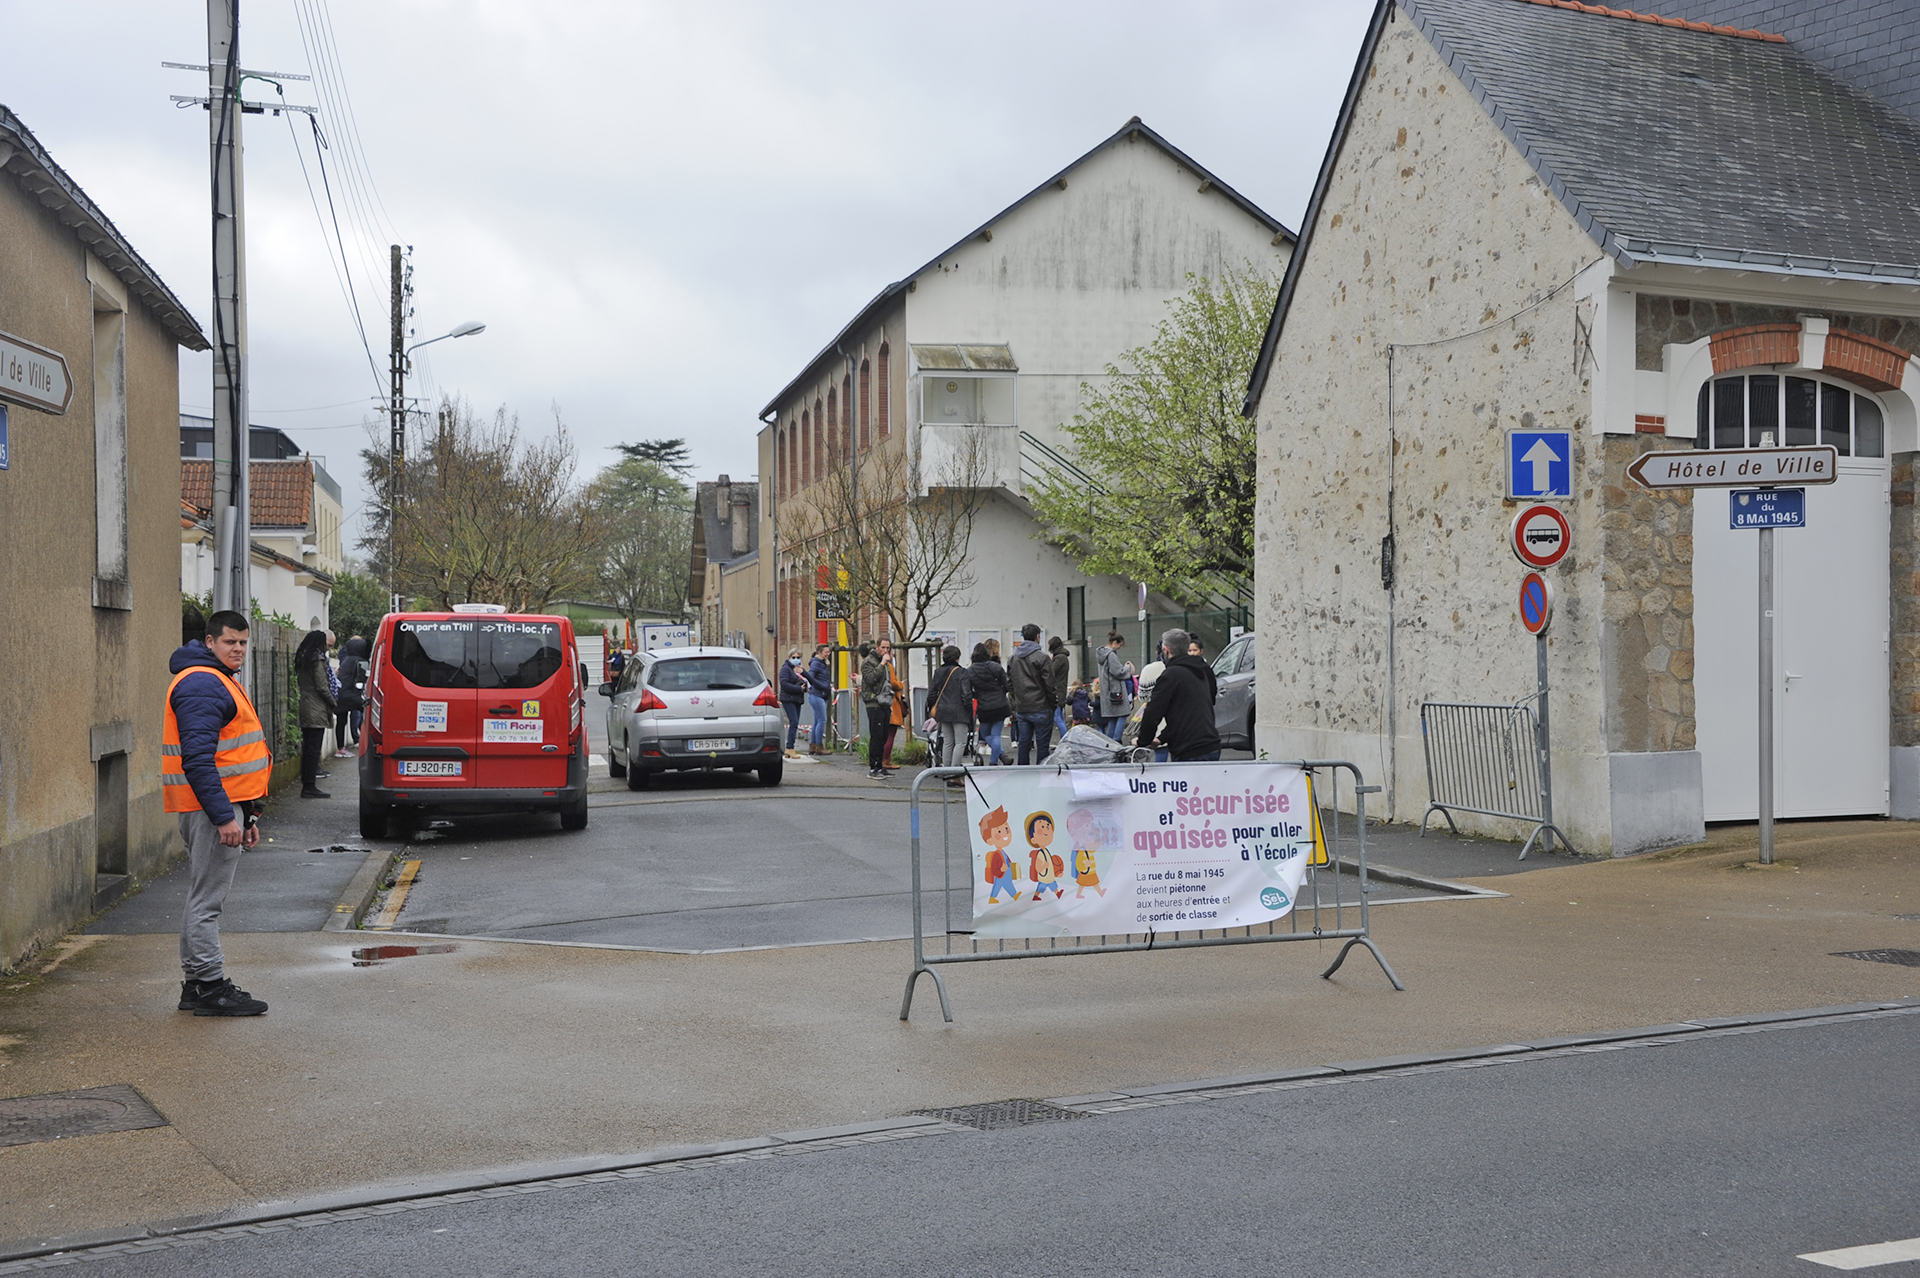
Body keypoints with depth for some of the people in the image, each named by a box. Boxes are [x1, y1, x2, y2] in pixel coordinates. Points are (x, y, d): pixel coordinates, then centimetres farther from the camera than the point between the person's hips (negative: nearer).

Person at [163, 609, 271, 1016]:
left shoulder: (220, 681, 20)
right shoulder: (201, 685, -15)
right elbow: (197, 759, -24)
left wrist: (248, 813, 23)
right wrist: (224, 816, -27)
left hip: (226, 803, 11)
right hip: (213, 805, -11)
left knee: (203, 898, 14)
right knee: (207, 900, -6)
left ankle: (196, 985, 21)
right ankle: (211, 987, -3)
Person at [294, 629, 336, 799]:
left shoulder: (301, 659, 12)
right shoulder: (317, 660, -13)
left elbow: (299, 682, 16)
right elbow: (321, 687, -15)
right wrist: (333, 702, -3)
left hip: (305, 708, 9)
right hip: (317, 710, -9)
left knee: (307, 747, 13)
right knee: (313, 748, -7)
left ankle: (306, 784, 16)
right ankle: (310, 786, -7)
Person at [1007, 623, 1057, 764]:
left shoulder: (1012, 657, 9)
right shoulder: (1041, 657, -11)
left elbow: (1009, 683, 13)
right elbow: (1049, 684, -11)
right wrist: (1054, 703, 0)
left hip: (1021, 709, 6)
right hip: (1040, 708, -6)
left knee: (1023, 744, 10)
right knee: (1042, 745, 0)